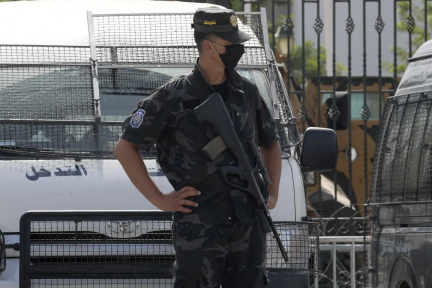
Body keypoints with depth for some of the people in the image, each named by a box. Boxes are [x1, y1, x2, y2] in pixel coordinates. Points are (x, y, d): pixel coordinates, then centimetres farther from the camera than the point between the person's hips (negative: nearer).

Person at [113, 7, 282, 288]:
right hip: (199, 230, -5)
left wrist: (273, 193, 11)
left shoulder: (246, 92, 9)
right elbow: (125, 148, -3)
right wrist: (159, 199, -7)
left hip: (248, 225, 5)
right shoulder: (174, 97, -7)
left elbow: (270, 143, 25)